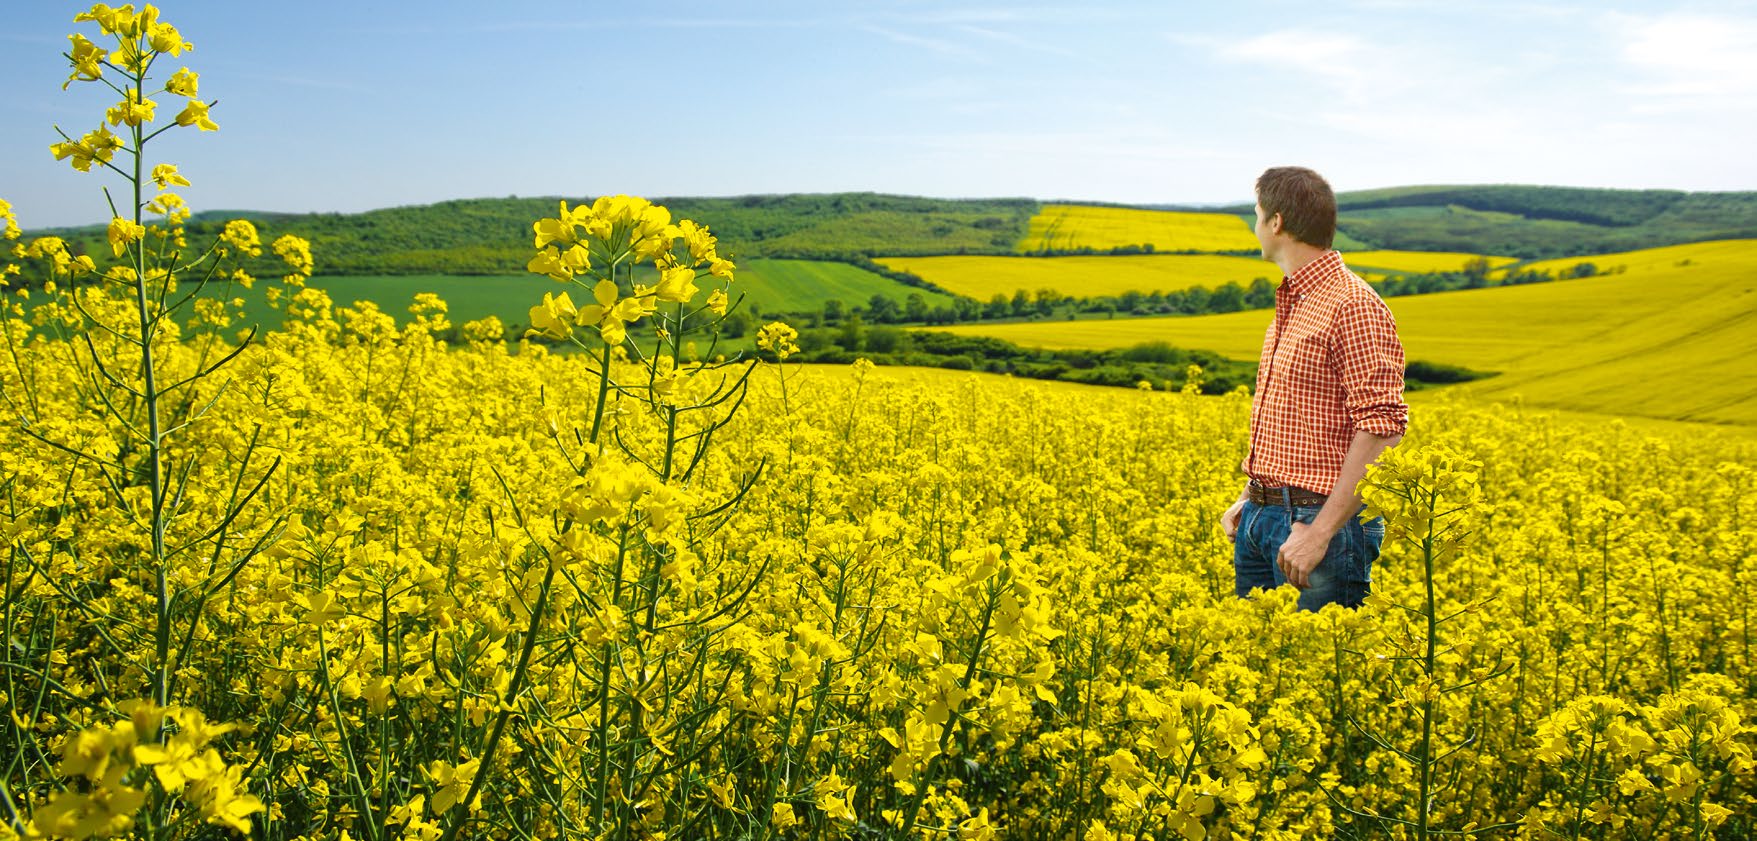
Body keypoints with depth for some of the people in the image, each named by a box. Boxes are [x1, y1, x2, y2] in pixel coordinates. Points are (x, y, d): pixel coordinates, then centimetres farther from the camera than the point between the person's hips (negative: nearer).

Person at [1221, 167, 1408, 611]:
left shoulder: (1353, 307, -14)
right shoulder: (1288, 304, 16)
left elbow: (1382, 425, -20)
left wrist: (1321, 531, -23)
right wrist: (1247, 498, 15)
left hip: (1323, 520, -9)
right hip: (1260, 519, 9)